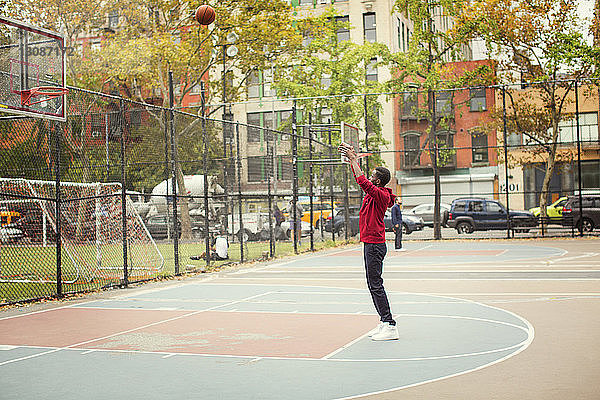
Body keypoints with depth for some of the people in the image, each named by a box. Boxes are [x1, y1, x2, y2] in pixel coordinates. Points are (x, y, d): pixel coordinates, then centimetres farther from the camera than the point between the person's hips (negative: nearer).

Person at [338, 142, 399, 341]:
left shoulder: (381, 195, -15)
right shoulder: (374, 192, 11)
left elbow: (363, 181, -26)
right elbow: (361, 179, 24)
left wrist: (353, 159, -18)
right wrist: (352, 159, 19)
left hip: (374, 245, -10)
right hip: (370, 244, 10)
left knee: (376, 285, -10)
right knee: (373, 285, 13)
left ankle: (390, 326, -9)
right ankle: (384, 322, 18)